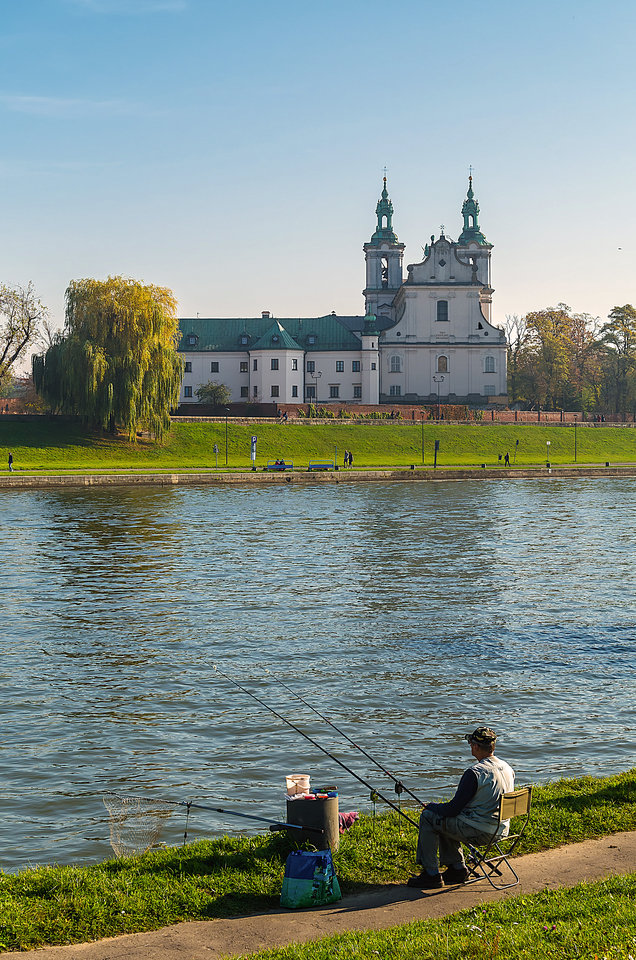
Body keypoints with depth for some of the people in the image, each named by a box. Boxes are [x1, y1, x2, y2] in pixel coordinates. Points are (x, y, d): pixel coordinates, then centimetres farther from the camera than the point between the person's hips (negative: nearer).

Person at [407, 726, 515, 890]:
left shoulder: (474, 773, -21)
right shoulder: (508, 769, 5)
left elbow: (453, 809, -16)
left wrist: (431, 806, 3)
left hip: (479, 832, -9)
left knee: (428, 817, 4)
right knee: (445, 821, 24)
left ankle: (431, 875, 6)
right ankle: (457, 869, 23)